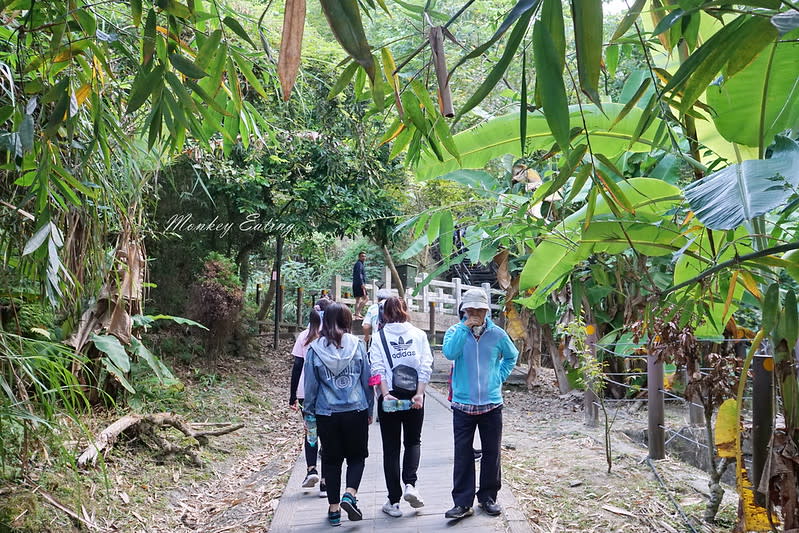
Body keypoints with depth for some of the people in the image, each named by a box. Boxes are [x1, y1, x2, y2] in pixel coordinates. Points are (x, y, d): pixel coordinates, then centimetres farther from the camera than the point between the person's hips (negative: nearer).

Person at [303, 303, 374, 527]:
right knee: (357, 456, 13)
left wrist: (309, 413, 10)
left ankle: (334, 508, 15)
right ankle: (350, 494, -7)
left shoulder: (315, 349, -3)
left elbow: (311, 385, 1)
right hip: (356, 410, 0)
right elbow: (367, 379, 3)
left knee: (331, 459, 12)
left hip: (327, 414, 1)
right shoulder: (357, 345, -3)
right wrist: (369, 409, 13)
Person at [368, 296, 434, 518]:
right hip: (414, 396, 1)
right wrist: (419, 394, -9)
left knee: (391, 447, 8)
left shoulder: (379, 336, -1)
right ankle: (410, 484, -3)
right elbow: (426, 367, -6)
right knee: (413, 441, 18)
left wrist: (386, 394, -14)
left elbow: (378, 368, -10)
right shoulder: (419, 335, 2)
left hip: (389, 397, -1)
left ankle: (394, 500, 9)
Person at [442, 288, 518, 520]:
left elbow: (512, 356, 19)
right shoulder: (455, 331, -1)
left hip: (491, 404, 1)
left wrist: (500, 377, 7)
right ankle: (462, 503, 6)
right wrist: (464, 328, -23)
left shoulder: (497, 334, 2)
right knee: (463, 455, 0)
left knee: (491, 454, 9)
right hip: (463, 405, -1)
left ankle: (488, 498, 24)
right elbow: (449, 353, -21)